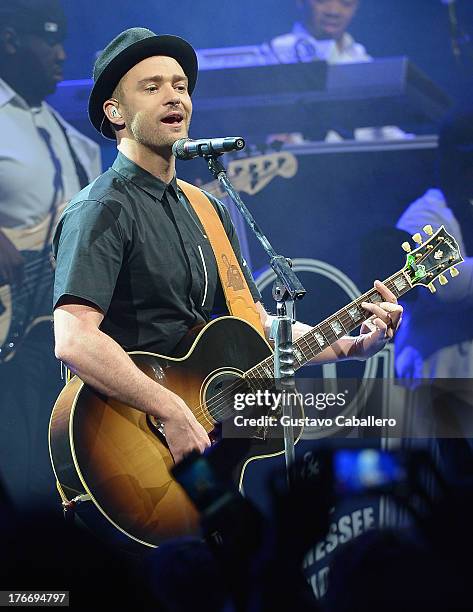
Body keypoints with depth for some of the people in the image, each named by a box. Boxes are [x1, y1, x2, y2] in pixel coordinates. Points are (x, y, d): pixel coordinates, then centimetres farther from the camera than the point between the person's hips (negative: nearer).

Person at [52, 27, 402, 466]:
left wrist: (352, 346, 5)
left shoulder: (208, 211, 18)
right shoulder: (102, 209, -11)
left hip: (205, 418, 8)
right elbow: (73, 340, -25)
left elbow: (259, 325, 20)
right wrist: (174, 413, -28)